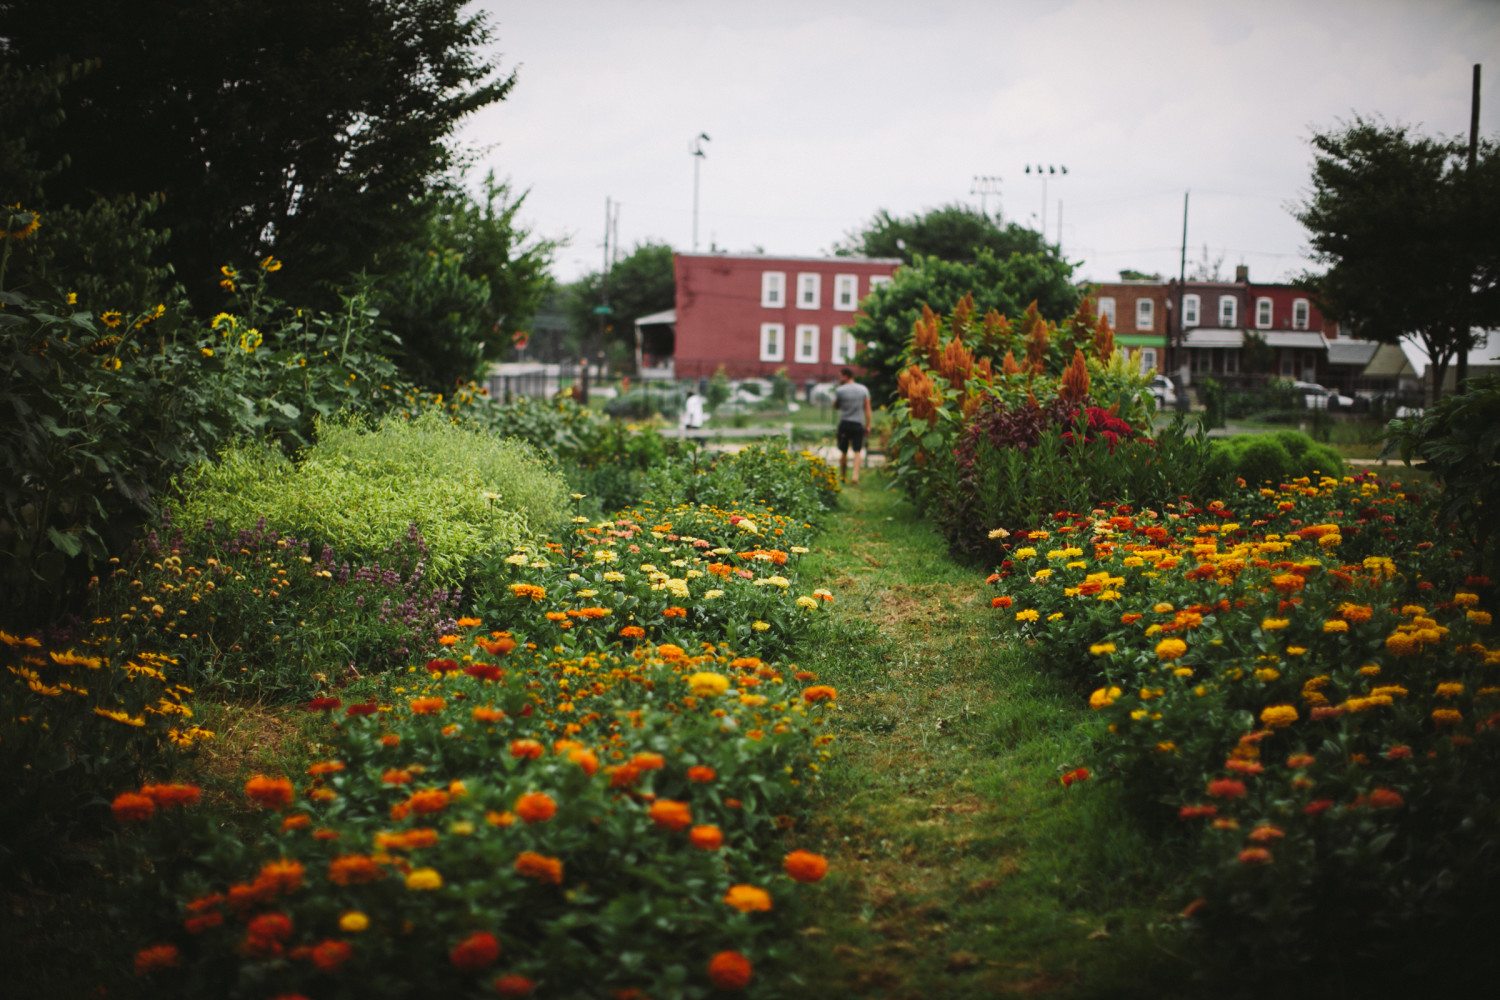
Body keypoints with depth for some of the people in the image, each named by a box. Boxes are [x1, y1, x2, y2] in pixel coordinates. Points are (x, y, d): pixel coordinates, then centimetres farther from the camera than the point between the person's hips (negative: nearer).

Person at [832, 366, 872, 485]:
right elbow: (867, 409, 3)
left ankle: (843, 476, 21)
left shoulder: (840, 390, -5)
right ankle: (855, 475, -14)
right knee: (858, 451, 1)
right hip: (858, 424, 1)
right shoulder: (863, 390, 3)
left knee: (843, 451, 11)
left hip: (844, 423, -1)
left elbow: (835, 407, 7)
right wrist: (868, 425, 6)